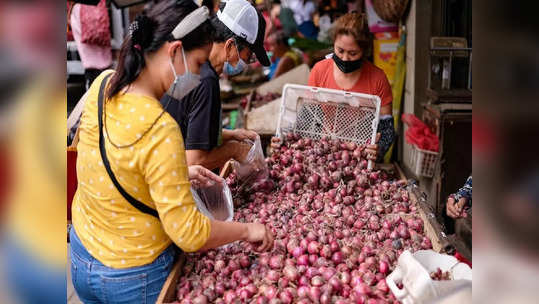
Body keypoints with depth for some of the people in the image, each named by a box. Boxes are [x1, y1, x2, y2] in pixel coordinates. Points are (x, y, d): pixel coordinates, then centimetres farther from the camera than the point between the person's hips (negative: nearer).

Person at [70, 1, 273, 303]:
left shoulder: (103, 83, -8)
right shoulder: (160, 130, -32)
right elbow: (188, 232, -27)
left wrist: (180, 172, 6)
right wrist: (247, 230, -13)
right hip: (133, 279, -7)